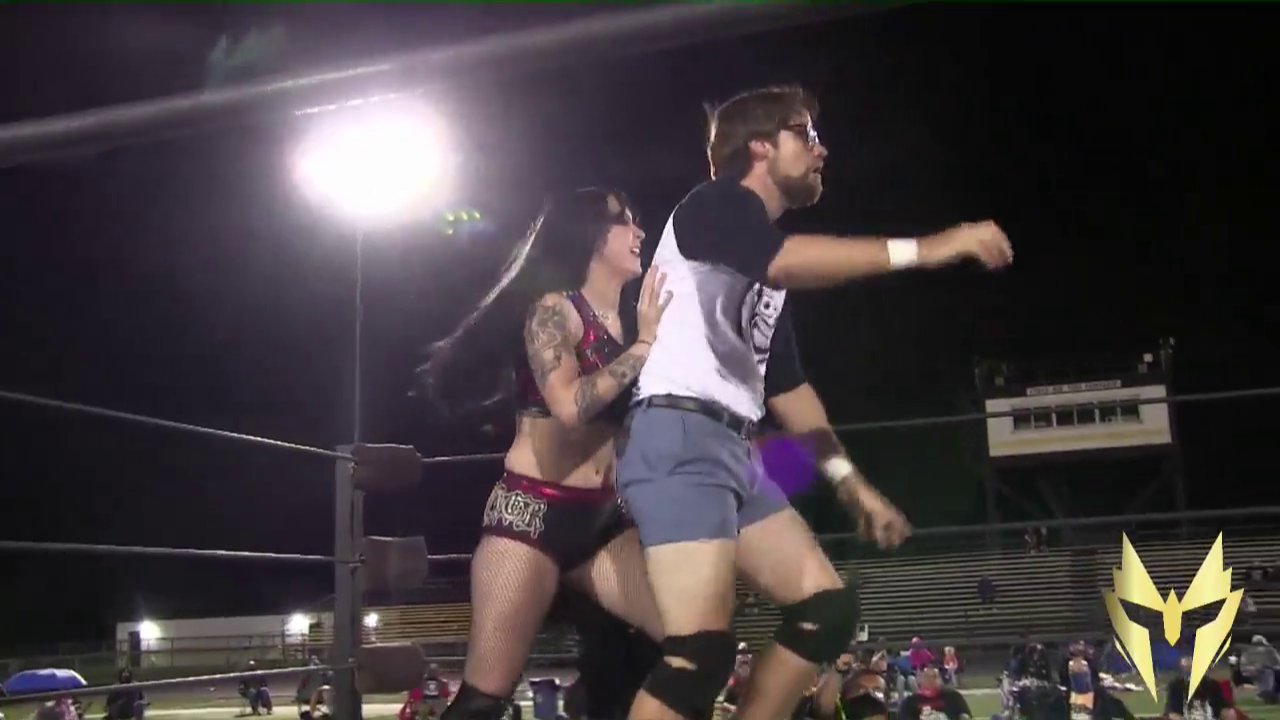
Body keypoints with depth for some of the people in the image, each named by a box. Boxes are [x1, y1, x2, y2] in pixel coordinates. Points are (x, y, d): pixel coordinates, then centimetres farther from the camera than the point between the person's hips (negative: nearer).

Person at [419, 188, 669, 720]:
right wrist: (644, 345, -13)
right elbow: (570, 405, -20)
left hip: (604, 520, 7)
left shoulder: (631, 320, 13)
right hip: (533, 511, -6)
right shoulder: (554, 309, -4)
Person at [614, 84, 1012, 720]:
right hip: (677, 439, -10)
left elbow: (785, 384, 27)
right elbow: (782, 261, -24)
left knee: (827, 608, 6)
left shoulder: (770, 277, 25)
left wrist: (849, 480, 20)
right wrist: (924, 250, -24)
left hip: (736, 452, 10)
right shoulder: (714, 205, -2)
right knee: (701, 652, -19)